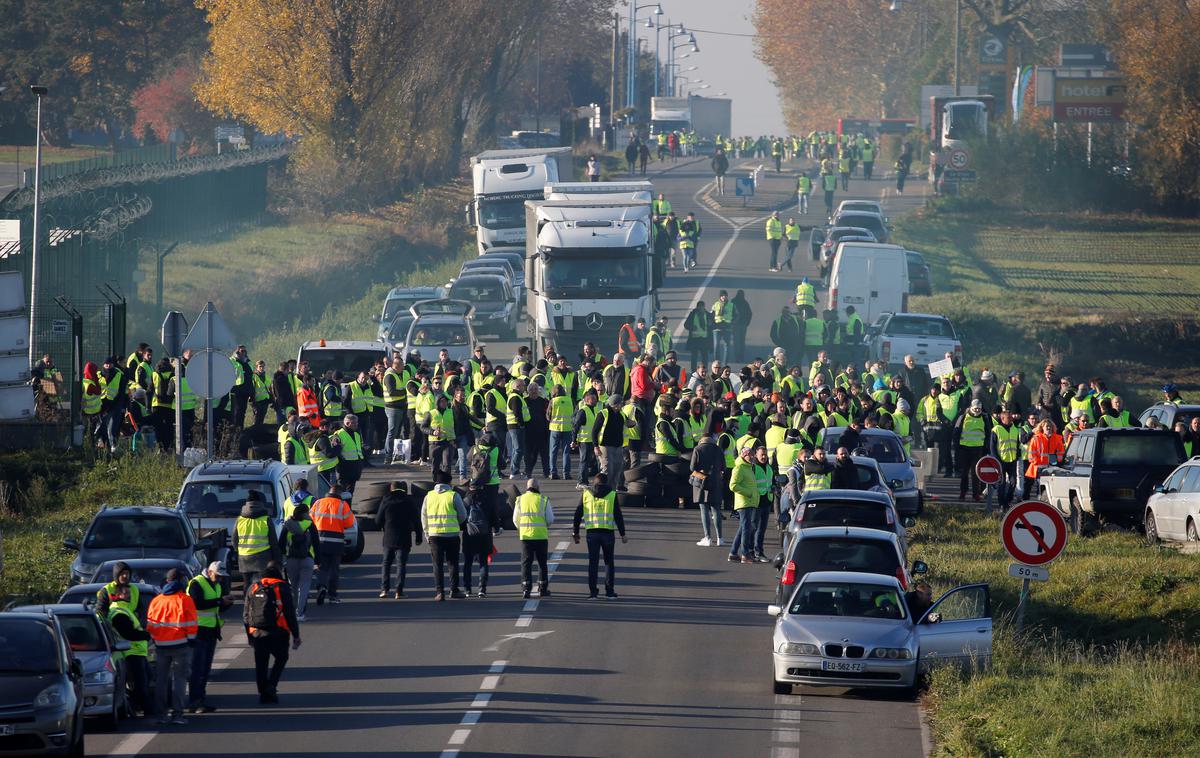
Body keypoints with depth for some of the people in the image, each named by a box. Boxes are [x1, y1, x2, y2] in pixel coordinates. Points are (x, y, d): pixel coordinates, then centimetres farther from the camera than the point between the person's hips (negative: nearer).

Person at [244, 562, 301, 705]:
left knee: (261, 665, 10)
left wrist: (250, 636, 22)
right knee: (281, 658, 15)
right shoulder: (282, 588, -5)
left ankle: (263, 694, 11)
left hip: (256, 633, 3)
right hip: (278, 633, -3)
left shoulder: (254, 588, 8)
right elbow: (290, 613, -6)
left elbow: (246, 615, 12)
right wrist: (295, 635, 1)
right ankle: (271, 686, -1)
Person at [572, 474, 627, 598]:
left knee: (593, 562, 5)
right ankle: (609, 591, 6)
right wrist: (622, 535, 2)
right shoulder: (612, 495, 1)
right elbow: (618, 516, -2)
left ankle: (592, 591, 2)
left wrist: (576, 532, 15)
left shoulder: (585, 494, 6)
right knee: (608, 561, 9)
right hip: (608, 532, -1)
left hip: (592, 532, 1)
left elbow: (578, 514, 8)